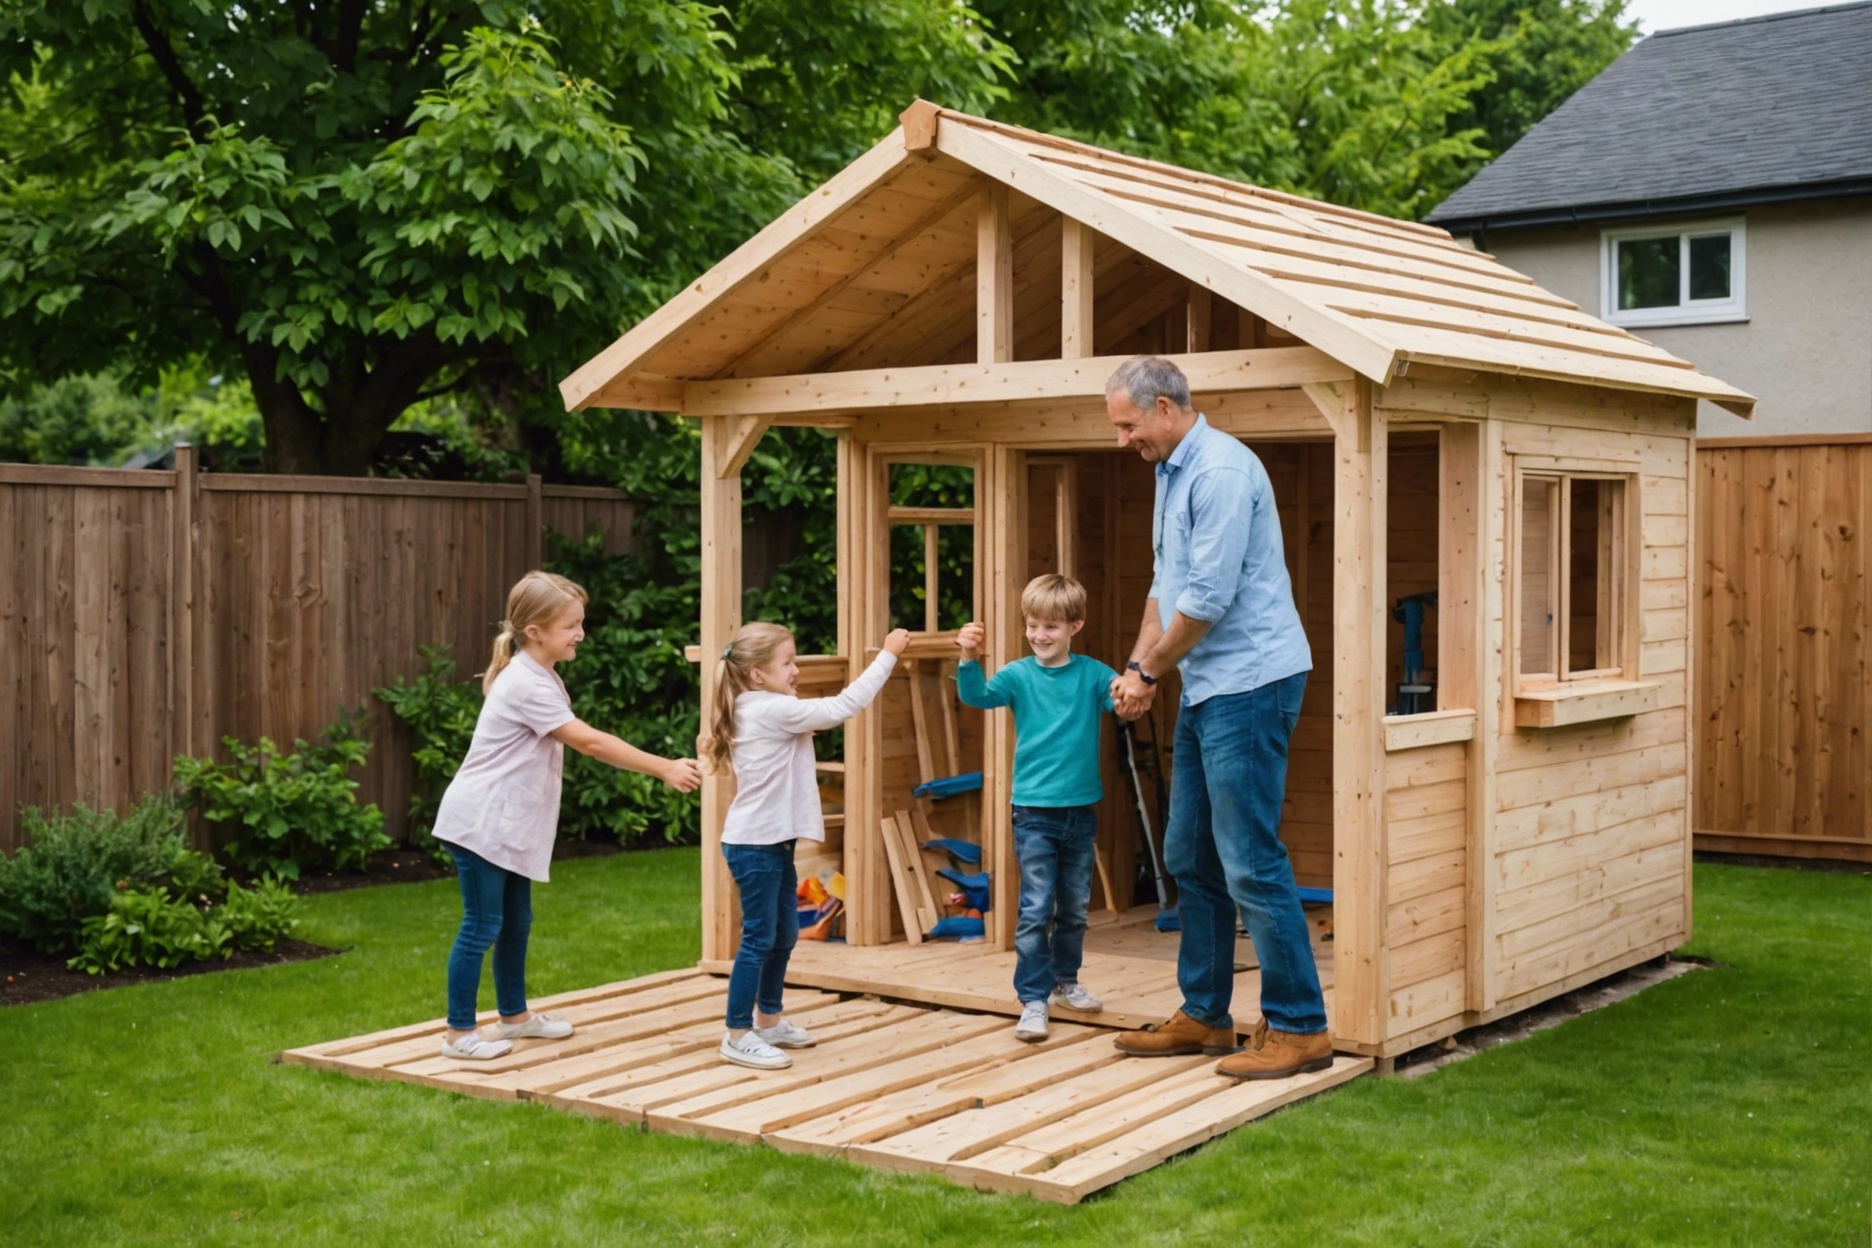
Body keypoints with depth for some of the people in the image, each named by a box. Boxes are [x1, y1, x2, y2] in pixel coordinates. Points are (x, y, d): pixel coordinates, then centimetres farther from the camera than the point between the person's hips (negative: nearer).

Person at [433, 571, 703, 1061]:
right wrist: (665, 768, -24)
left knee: (516, 921, 18)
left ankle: (514, 1014, 31)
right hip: (480, 823, -10)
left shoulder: (539, 678, 11)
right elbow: (592, 743, -25)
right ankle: (459, 1033, 5)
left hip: (507, 824, 10)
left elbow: (582, 742, 11)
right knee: (483, 926, -4)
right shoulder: (527, 686, -22)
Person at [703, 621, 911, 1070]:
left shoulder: (762, 713, 12)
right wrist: (887, 655, -16)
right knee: (759, 938, -5)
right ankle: (738, 1035, 2)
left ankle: (769, 1020, 30)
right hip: (754, 845, -10)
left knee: (784, 934, 17)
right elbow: (843, 706, -20)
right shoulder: (773, 711, -19)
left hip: (774, 843, 10)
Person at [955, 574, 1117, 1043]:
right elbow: (978, 696, -17)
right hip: (1034, 811, -2)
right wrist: (968, 660, -36)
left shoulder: (1091, 673, -2)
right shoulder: (1019, 675, -4)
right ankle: (1033, 1000, 1)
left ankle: (1065, 982, 34)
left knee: (1075, 907, 16)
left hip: (1081, 810, 2)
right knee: (1035, 910, -5)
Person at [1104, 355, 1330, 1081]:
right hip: (1207, 688, 11)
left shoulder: (1221, 470, -16)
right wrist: (1137, 666, 8)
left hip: (1249, 682, -10)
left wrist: (1149, 671, -8)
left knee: (1251, 863, -8)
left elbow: (1209, 597, -20)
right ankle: (1204, 1016, 23)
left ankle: (1298, 1028, 0)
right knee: (1189, 858, 14)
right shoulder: (1171, 474, 16)